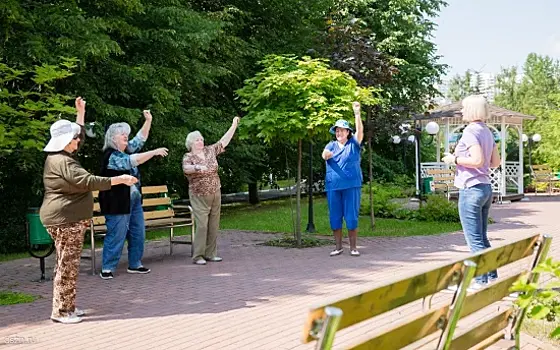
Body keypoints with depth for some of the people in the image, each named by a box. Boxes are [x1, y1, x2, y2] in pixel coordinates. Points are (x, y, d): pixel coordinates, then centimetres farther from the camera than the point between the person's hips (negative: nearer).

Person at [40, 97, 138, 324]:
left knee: (66, 264, 14)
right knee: (67, 265, -6)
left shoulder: (61, 157, 13)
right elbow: (88, 181, -27)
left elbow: (79, 137, 28)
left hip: (67, 219, 11)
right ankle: (60, 311, -1)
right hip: (66, 219, -11)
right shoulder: (62, 162, -19)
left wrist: (81, 113, 27)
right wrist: (119, 180, -26)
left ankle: (67, 307, 20)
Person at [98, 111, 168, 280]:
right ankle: (107, 268, 1)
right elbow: (132, 161, -27)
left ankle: (135, 264, 20)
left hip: (134, 201, 9)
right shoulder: (111, 155, -15)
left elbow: (140, 138, 17)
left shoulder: (127, 150, 11)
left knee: (138, 233, 10)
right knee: (116, 235, -6)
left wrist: (148, 120, 5)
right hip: (117, 203, -9)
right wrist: (154, 152, -28)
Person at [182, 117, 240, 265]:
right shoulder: (188, 157, -6)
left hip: (215, 195, 5)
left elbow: (224, 140, 13)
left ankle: (210, 254, 14)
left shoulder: (210, 151, 8)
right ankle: (198, 256, -2)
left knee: (214, 225, 5)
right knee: (202, 225, -10)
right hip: (199, 197, -5)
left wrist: (234, 125, 11)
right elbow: (186, 168, -26)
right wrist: (197, 167, -46)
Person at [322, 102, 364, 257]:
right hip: (333, 186, 2)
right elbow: (324, 155, -10)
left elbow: (360, 130, -12)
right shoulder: (331, 145, 10)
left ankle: (353, 247, 8)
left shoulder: (353, 144, 5)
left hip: (351, 186, -2)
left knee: (352, 216, -1)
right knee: (335, 217, 6)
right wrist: (326, 154, -36)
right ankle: (338, 246, 16)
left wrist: (357, 113, -24)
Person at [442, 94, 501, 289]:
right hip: (486, 187, 9)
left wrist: (455, 159, -11)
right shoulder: (487, 131, 13)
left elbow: (477, 160, -24)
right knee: (482, 238, 17)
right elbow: (496, 162, 17)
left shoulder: (471, 131, -14)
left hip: (471, 189, -9)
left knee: (475, 240, -2)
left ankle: (480, 280, 2)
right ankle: (492, 276, 22)